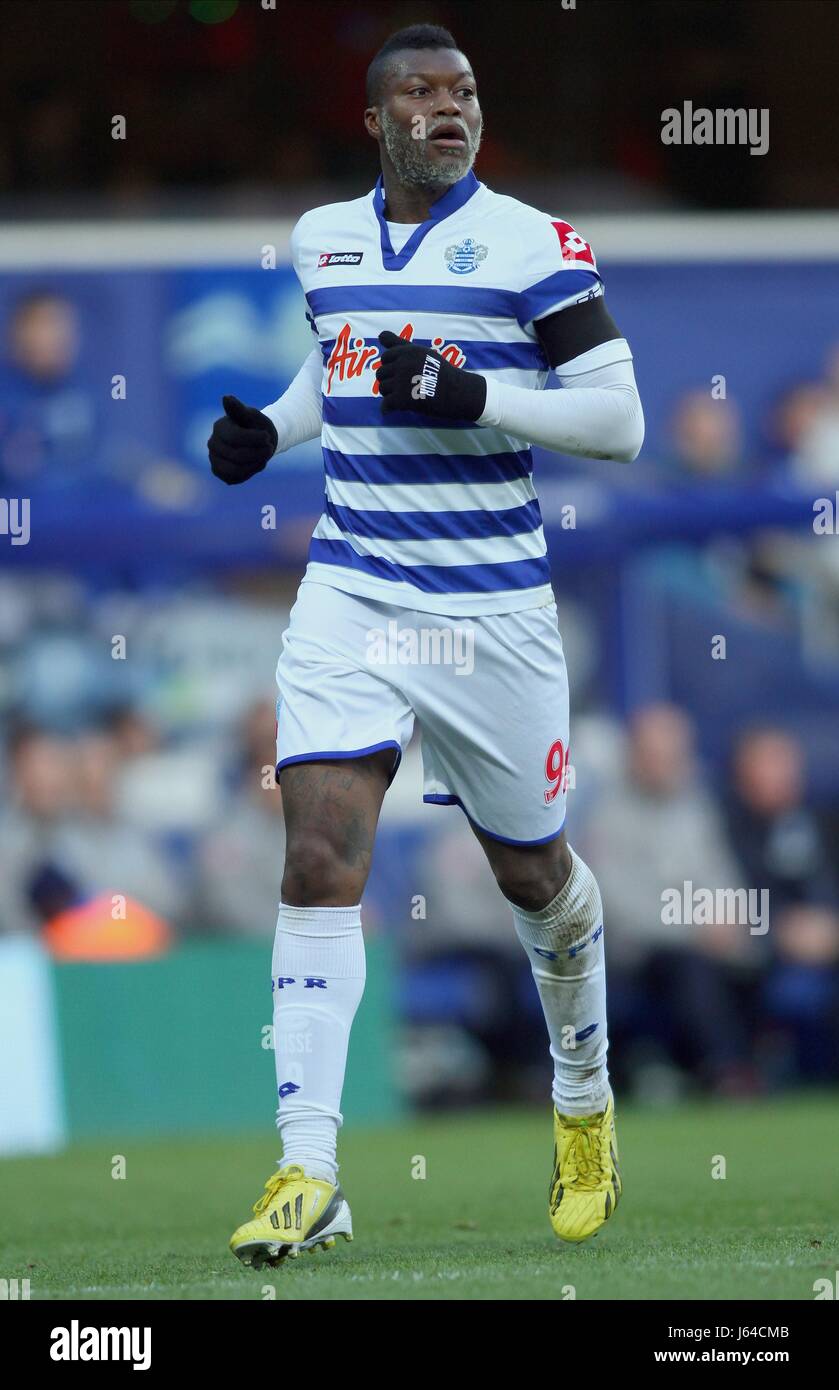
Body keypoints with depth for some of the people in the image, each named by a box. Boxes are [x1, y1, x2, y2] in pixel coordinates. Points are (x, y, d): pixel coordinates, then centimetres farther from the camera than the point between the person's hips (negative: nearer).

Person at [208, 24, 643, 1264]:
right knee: (319, 859, -13)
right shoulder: (324, 239, 9)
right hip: (351, 597, 3)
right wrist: (273, 428, 9)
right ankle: (308, 1171, -14)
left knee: (533, 873, 12)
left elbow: (618, 419, -9)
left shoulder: (533, 245, -7)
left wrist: (473, 394, -20)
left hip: (491, 606, -3)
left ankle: (585, 1103, 40)